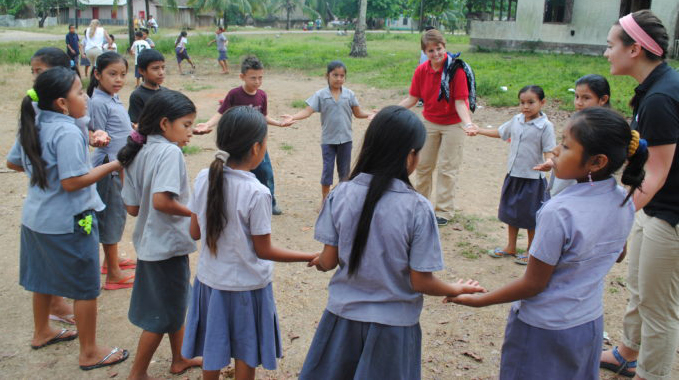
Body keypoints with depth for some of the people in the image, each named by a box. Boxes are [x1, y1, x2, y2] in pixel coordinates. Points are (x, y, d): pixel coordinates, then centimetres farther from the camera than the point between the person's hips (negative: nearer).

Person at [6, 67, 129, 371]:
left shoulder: (32, 126, 3)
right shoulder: (68, 133, -24)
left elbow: (13, 163, 14)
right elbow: (72, 182, -26)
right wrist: (113, 166, -20)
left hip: (36, 218, 9)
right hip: (68, 223, -9)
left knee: (44, 277, 25)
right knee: (86, 288, 5)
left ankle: (42, 332, 45)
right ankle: (89, 353, 17)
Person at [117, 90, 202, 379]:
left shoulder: (139, 153, 4)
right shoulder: (170, 152, -20)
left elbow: (133, 207, 4)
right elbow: (161, 200, -32)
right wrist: (195, 213, -19)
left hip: (150, 243, 9)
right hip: (168, 244, -9)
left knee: (175, 303, 25)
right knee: (163, 315, 8)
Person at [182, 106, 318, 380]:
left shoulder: (204, 179, -10)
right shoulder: (257, 193, -24)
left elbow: (195, 232, -1)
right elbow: (263, 251, -17)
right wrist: (310, 257, -9)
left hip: (210, 279, 5)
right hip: (246, 285, -4)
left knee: (212, 348, 22)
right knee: (246, 353, 17)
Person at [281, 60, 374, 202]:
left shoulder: (349, 94, 0)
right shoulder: (321, 95, -5)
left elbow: (358, 113, 4)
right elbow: (308, 111, -10)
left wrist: (371, 115, -14)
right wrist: (293, 117, -25)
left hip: (345, 139, 2)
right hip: (328, 139, -1)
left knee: (344, 171, 11)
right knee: (327, 170, 4)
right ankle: (324, 198, 20)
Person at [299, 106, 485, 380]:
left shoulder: (341, 194, -12)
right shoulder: (418, 208, -19)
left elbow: (329, 261, -5)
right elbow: (421, 282, -14)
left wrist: (319, 262, 18)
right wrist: (458, 289, 5)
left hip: (344, 315, 2)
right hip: (393, 323, -2)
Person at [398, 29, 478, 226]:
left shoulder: (456, 70, -20)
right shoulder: (421, 71, -8)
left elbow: (460, 102, -20)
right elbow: (412, 99, -1)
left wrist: (468, 123, -36)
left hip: (453, 123, -4)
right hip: (429, 121, 5)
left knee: (447, 168, 2)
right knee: (423, 164, 12)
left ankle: (444, 211, 14)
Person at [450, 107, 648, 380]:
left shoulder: (559, 213, -30)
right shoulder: (624, 202, -8)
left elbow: (533, 284, -21)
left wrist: (478, 301, -11)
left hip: (544, 330, -6)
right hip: (590, 324, 7)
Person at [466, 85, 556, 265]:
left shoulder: (545, 126, -14)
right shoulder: (516, 120, 3)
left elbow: (549, 151, -16)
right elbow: (500, 132, 20)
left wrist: (548, 162, -37)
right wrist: (478, 130, 21)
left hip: (533, 178, -6)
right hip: (513, 175, 6)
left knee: (530, 217, 7)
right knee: (511, 213, 18)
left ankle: (531, 251, 25)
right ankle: (510, 247, 35)